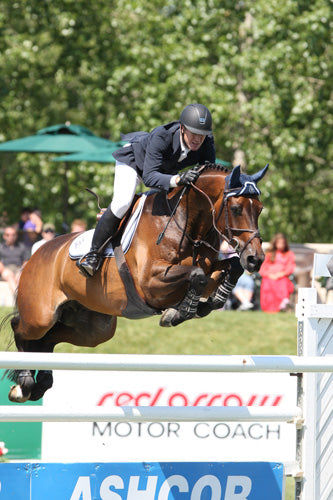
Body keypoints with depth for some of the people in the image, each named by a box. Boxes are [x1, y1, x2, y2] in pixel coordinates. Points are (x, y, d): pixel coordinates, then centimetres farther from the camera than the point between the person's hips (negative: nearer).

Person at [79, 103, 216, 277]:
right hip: (133, 158, -6)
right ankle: (93, 253, -12)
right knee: (121, 203, -24)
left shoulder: (207, 141, -31)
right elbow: (149, 176, -50)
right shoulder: (161, 136, -45)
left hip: (167, 169, 6)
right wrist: (177, 179, -66)